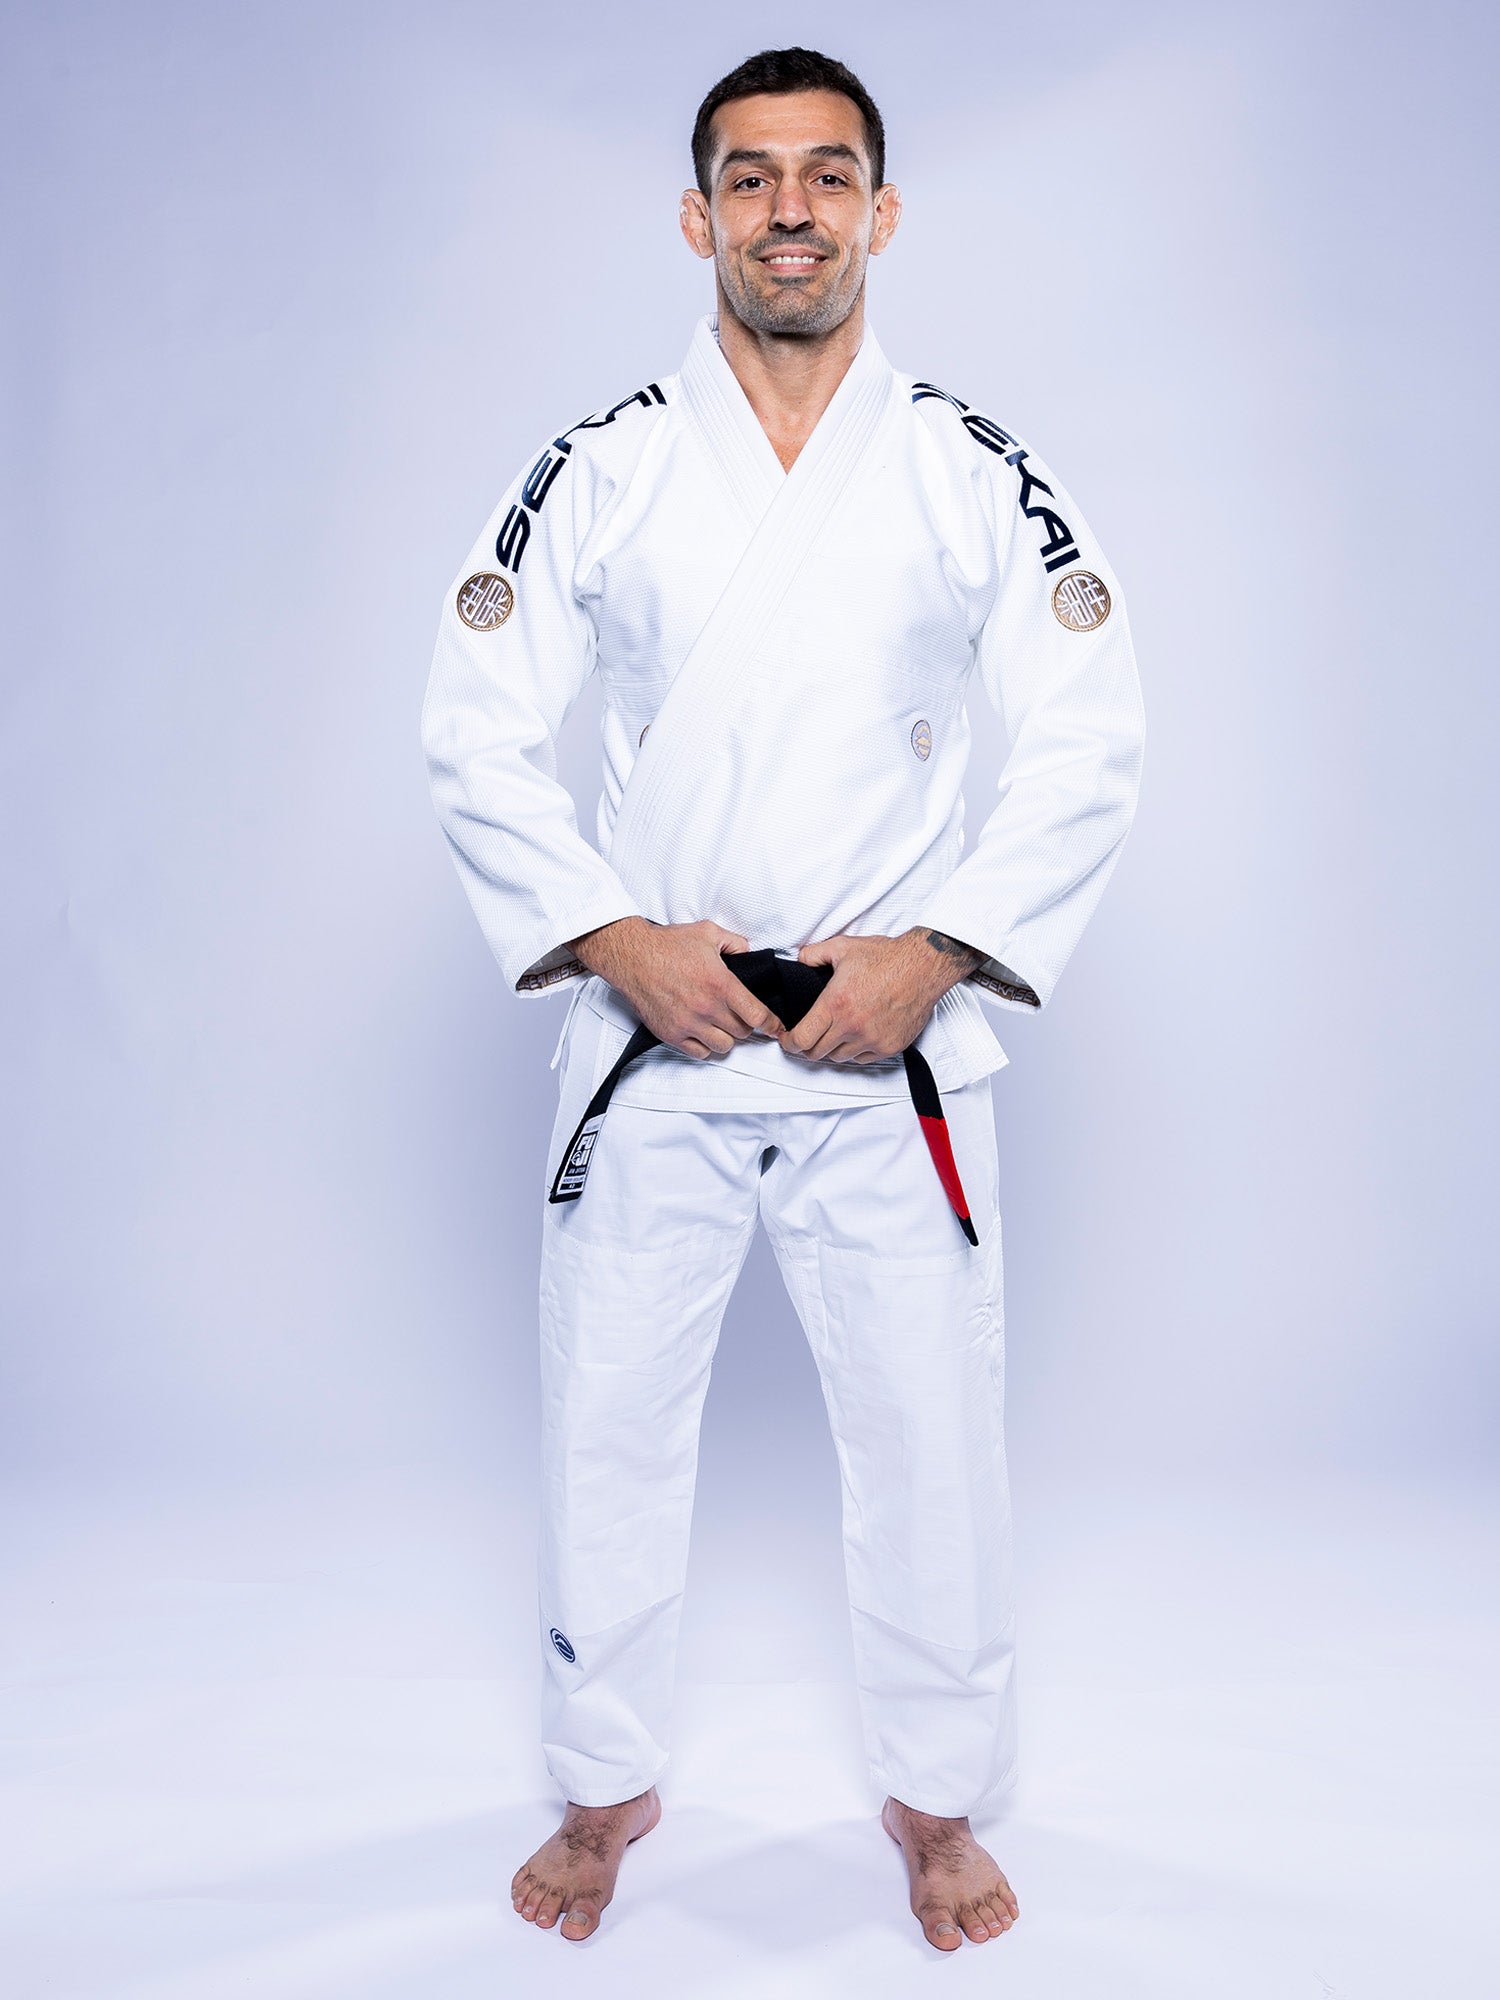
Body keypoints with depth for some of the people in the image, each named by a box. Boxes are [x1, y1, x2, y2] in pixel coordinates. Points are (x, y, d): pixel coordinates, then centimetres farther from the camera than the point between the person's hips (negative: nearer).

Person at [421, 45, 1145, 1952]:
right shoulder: (598, 470, 1)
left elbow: (1090, 743, 0)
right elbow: (476, 728, 0)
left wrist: (938, 951, -11)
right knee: (604, 1433, 11)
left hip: (893, 1044, 0)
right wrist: (614, 937, -11)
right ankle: (609, 1788, 36)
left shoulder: (977, 476, 1)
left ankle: (936, 1799, 35)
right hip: (652, 1037, 1)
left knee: (931, 1442, 9)